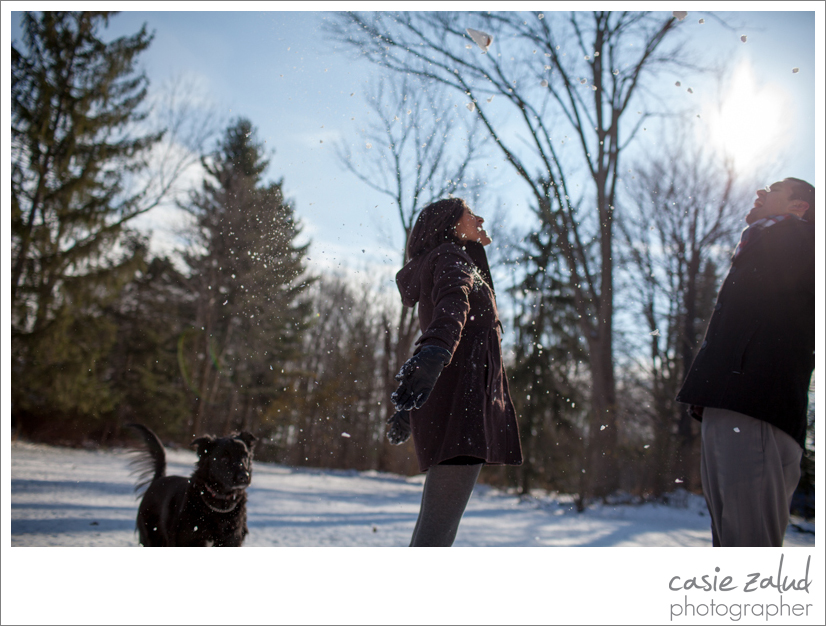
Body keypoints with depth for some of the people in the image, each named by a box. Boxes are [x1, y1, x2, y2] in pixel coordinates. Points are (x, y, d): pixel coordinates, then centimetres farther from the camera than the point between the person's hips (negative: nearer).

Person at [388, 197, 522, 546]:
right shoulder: (450, 256, 3)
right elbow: (453, 302, -21)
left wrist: (410, 410, 40)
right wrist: (437, 349, -42)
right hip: (461, 392, -10)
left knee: (436, 522, 11)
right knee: (438, 530, -18)